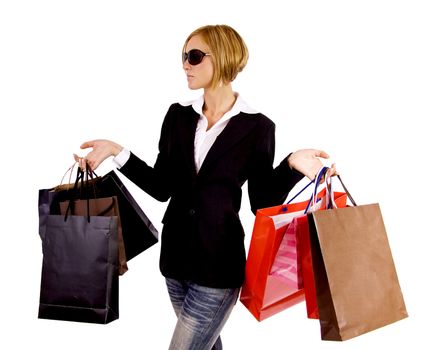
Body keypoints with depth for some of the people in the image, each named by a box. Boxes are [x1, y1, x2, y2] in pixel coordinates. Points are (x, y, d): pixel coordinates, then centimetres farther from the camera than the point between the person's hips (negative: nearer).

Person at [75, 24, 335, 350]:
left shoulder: (257, 126, -9)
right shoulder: (178, 115, 3)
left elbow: (262, 202, -6)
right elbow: (162, 187, 3)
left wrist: (291, 166, -21)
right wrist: (117, 152, -5)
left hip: (219, 262, -5)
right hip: (176, 255, 5)